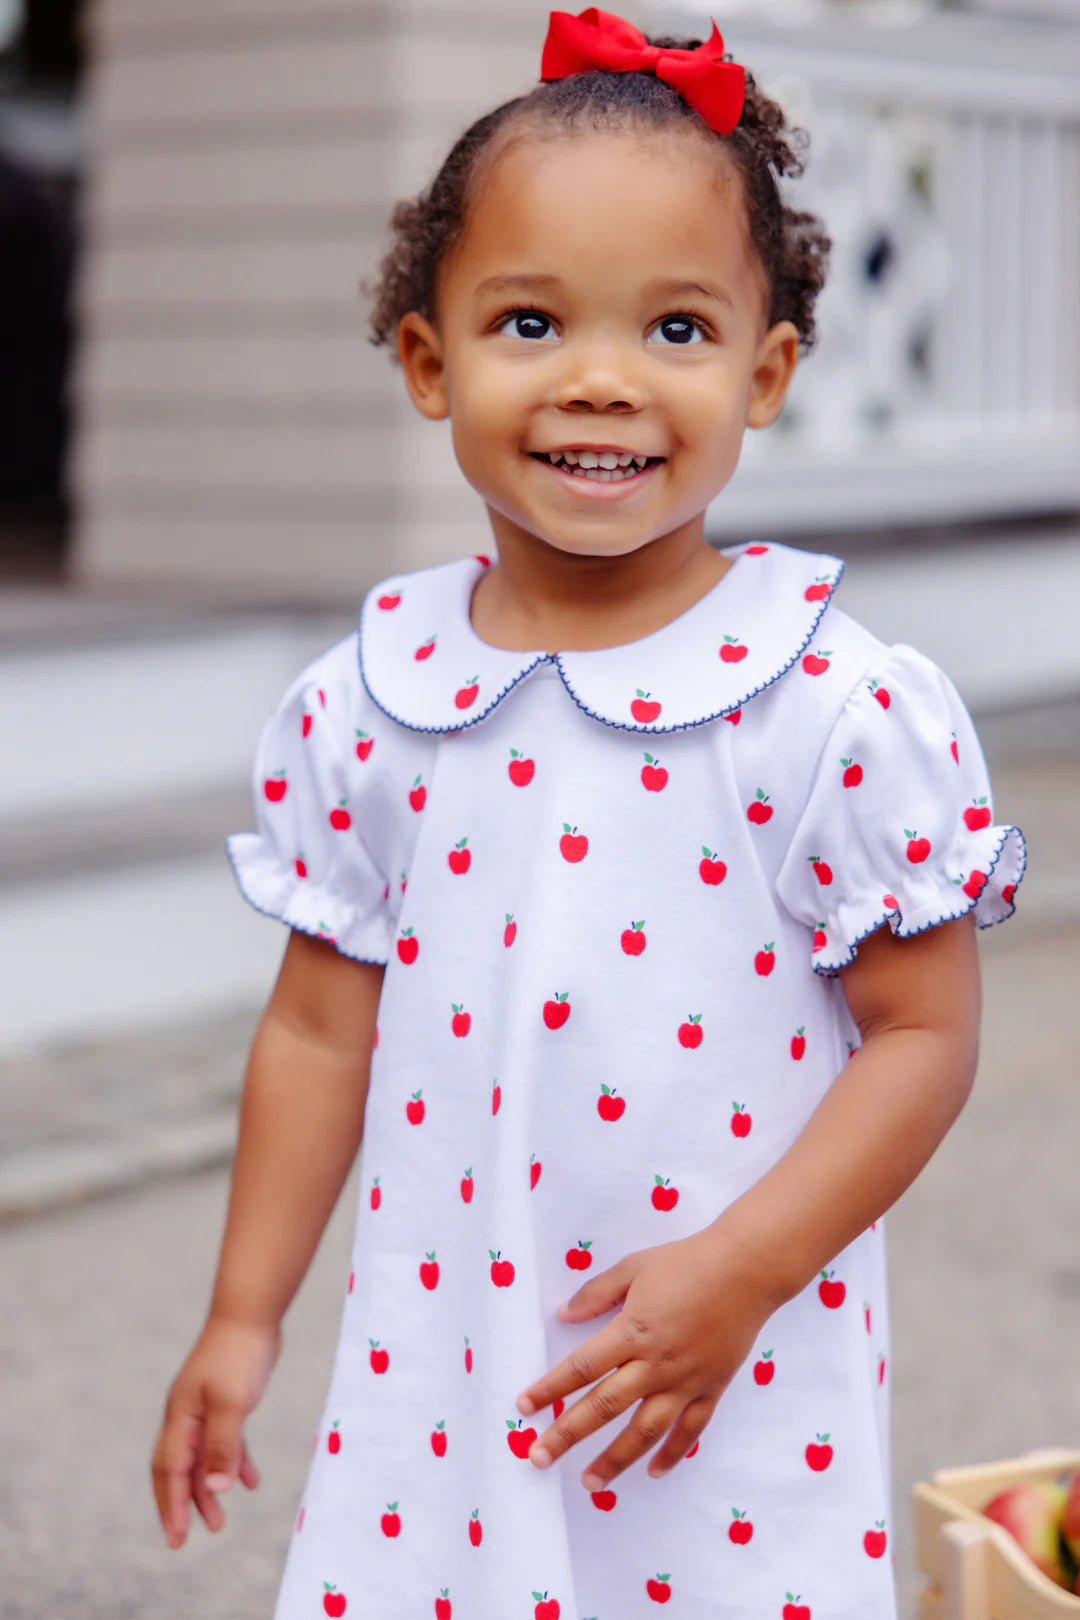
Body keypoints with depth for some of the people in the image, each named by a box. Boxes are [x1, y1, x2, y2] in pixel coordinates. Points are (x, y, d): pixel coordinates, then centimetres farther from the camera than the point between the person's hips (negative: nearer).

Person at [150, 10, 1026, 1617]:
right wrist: (244, 1317, 11)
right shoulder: (365, 704, 0)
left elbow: (926, 1035, -7)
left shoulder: (842, 709, -12)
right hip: (435, 1392, 3)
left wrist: (741, 1275, -16)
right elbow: (322, 1028, 8)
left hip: (744, 1414, -3)